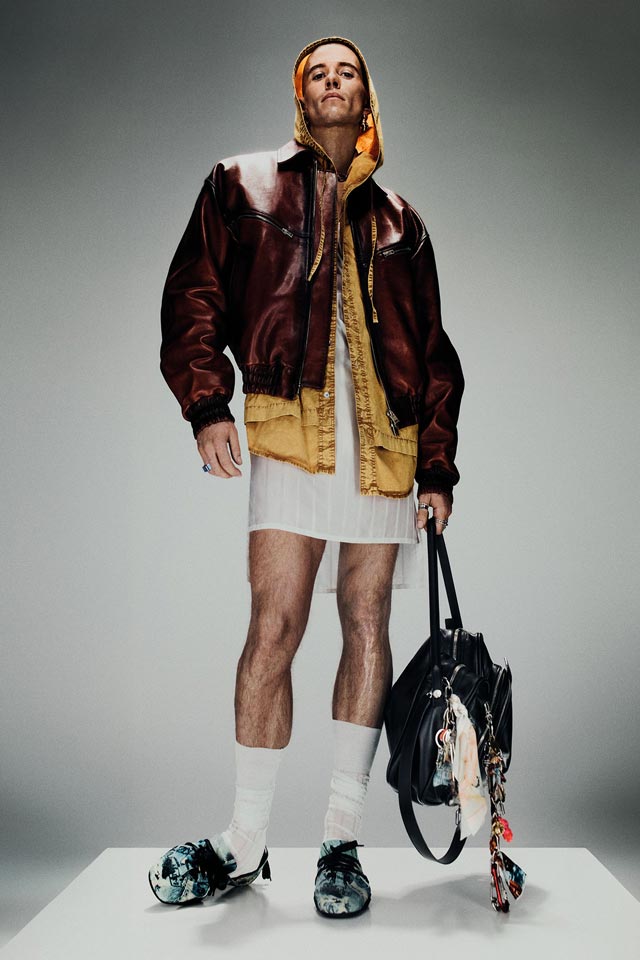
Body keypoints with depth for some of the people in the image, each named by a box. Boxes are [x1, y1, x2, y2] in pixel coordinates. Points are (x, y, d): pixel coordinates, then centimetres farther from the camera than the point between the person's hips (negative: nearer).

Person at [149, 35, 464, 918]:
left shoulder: (399, 222, 21)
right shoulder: (244, 185, 16)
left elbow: (434, 352, 18)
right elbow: (195, 294, 7)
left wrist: (437, 468, 9)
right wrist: (206, 402, -9)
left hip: (383, 440, 3)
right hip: (290, 429, -2)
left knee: (367, 627, 1)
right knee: (274, 624, -8)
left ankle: (342, 841, 12)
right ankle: (246, 844, 6)